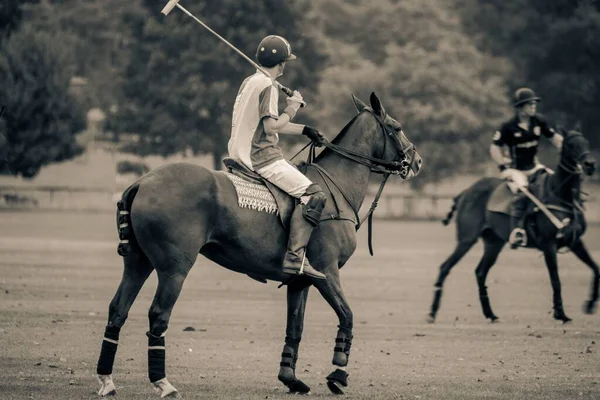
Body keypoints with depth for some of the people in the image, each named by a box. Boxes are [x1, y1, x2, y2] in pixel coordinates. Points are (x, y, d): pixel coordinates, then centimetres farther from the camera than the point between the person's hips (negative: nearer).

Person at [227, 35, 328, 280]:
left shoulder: (249, 82, 16)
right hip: (263, 157, -10)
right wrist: (292, 109, -4)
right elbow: (272, 126, -21)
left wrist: (304, 130, 21)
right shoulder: (268, 86, -13)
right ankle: (296, 255, -28)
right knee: (313, 195, -17)